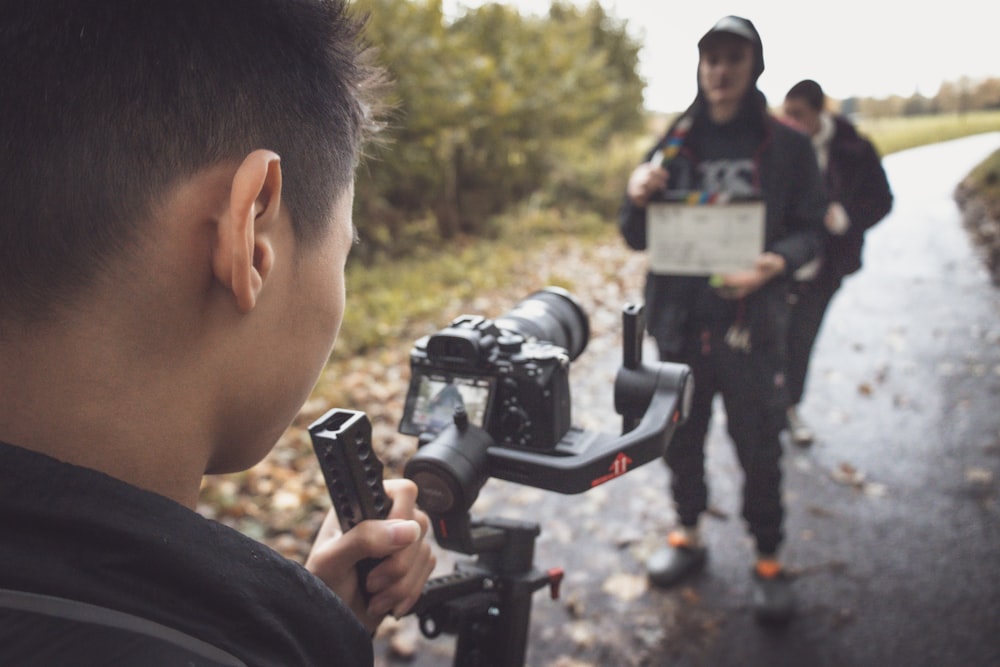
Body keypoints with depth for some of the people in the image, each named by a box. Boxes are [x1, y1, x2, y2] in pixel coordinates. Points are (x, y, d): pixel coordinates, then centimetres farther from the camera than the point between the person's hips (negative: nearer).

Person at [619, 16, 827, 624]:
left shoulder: (787, 147, 1)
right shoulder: (674, 145, 7)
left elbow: (810, 230, 1)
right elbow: (638, 239, 9)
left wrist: (777, 262, -20)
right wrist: (637, 201, -13)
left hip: (752, 325, -2)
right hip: (680, 322, 3)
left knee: (759, 448, 5)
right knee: (680, 441, 13)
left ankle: (769, 560, 25)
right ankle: (689, 537, 35)